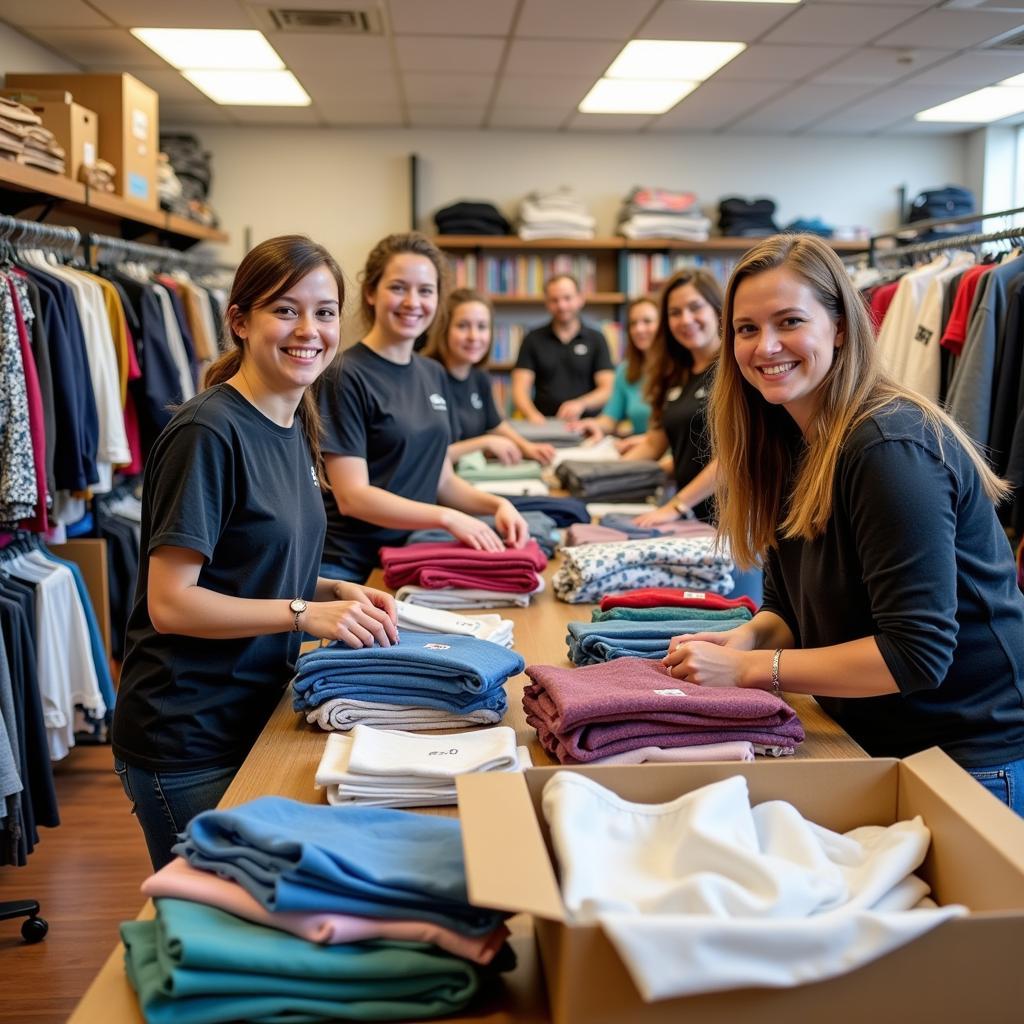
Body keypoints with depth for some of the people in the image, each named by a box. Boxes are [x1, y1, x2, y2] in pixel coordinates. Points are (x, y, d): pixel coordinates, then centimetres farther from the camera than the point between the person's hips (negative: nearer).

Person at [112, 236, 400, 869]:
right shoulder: (208, 434, -20)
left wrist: (337, 592, -1)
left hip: (255, 718, 8)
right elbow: (169, 603, -21)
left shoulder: (295, 427, 6)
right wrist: (307, 614, -24)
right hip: (188, 742, -8)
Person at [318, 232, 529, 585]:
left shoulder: (434, 375, 9)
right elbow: (352, 497, -17)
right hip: (349, 568, -6)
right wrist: (448, 518, -22)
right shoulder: (346, 377, -12)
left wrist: (496, 504, -3)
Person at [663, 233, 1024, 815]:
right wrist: (746, 637, -14)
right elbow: (794, 603, 8)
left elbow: (916, 653, -26)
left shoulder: (890, 448, -24)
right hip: (876, 744, 8)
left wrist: (749, 669, -24)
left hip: (969, 759, -8)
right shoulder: (790, 440, 3)